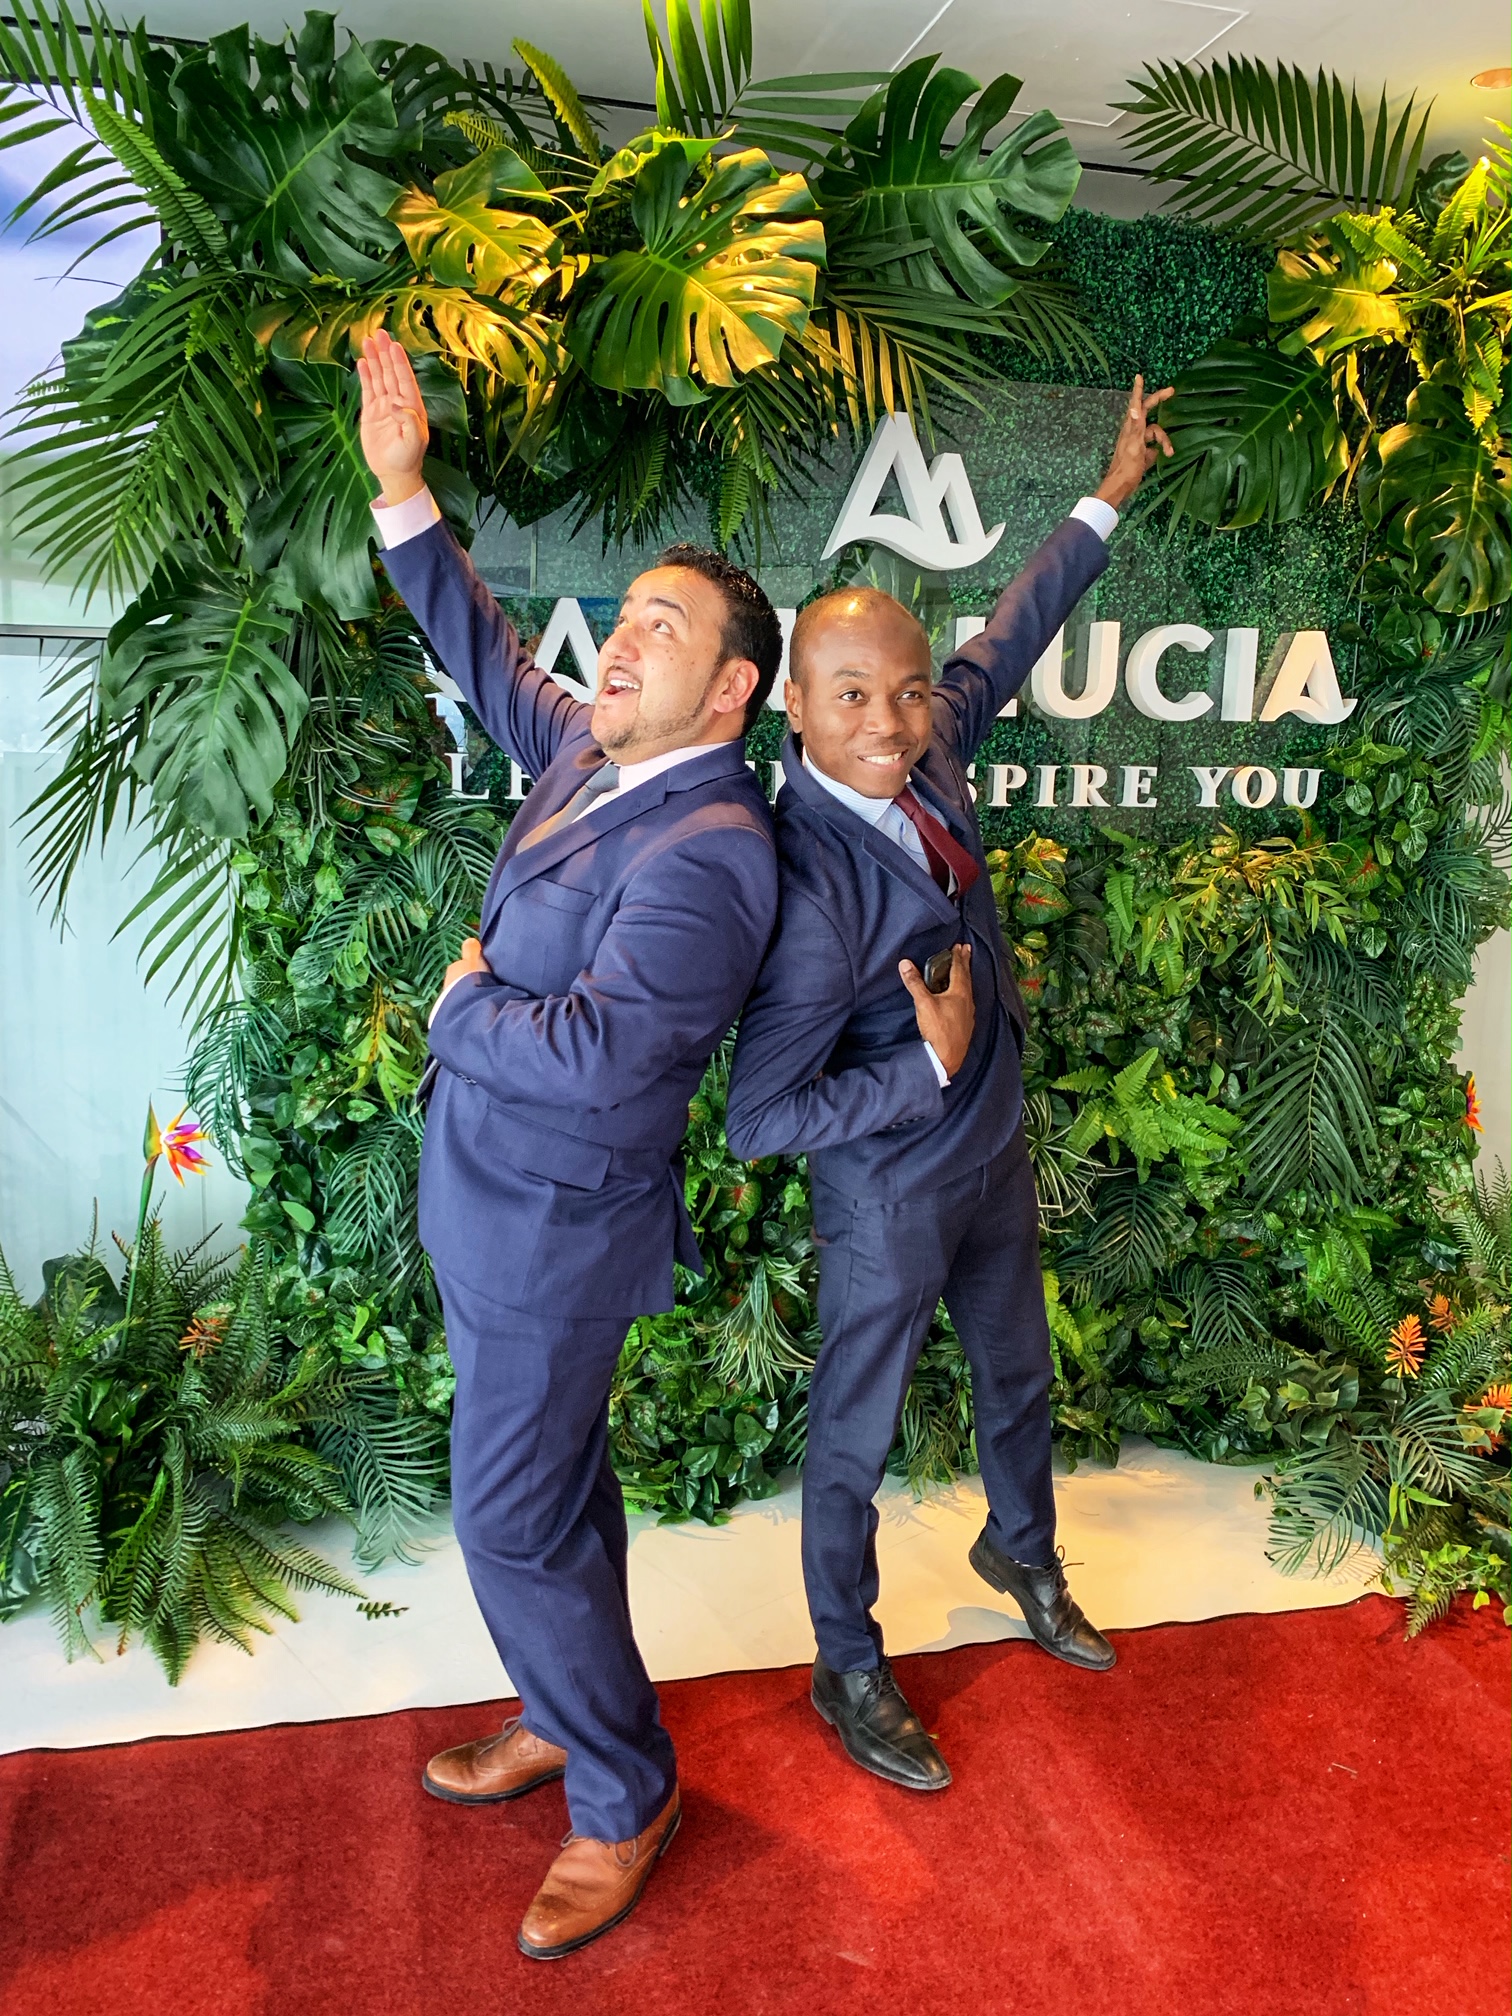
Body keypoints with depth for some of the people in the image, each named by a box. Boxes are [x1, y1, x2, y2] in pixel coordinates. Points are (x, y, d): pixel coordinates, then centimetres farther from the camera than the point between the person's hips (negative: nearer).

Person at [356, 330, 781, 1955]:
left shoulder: (706, 850, -26)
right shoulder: (589, 754, 2)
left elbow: (597, 1052, -36)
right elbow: (485, 653, 19)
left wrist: (460, 1001, -17)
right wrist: (403, 493, 13)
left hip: (556, 1223, -9)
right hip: (491, 1198, 9)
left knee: (508, 1516, 3)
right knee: (552, 1476, 23)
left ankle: (623, 1795, 27)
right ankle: (569, 1717, 45)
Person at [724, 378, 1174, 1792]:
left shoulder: (923, 753, -13)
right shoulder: (811, 883, -34)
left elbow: (1008, 638, 8)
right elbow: (758, 1117, -31)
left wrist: (1108, 498, 16)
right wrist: (928, 1069, -28)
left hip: (993, 1156, 8)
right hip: (890, 1197, -8)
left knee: (1018, 1378, 28)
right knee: (853, 1438, 14)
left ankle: (1021, 1553, 58)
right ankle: (849, 1673, 39)